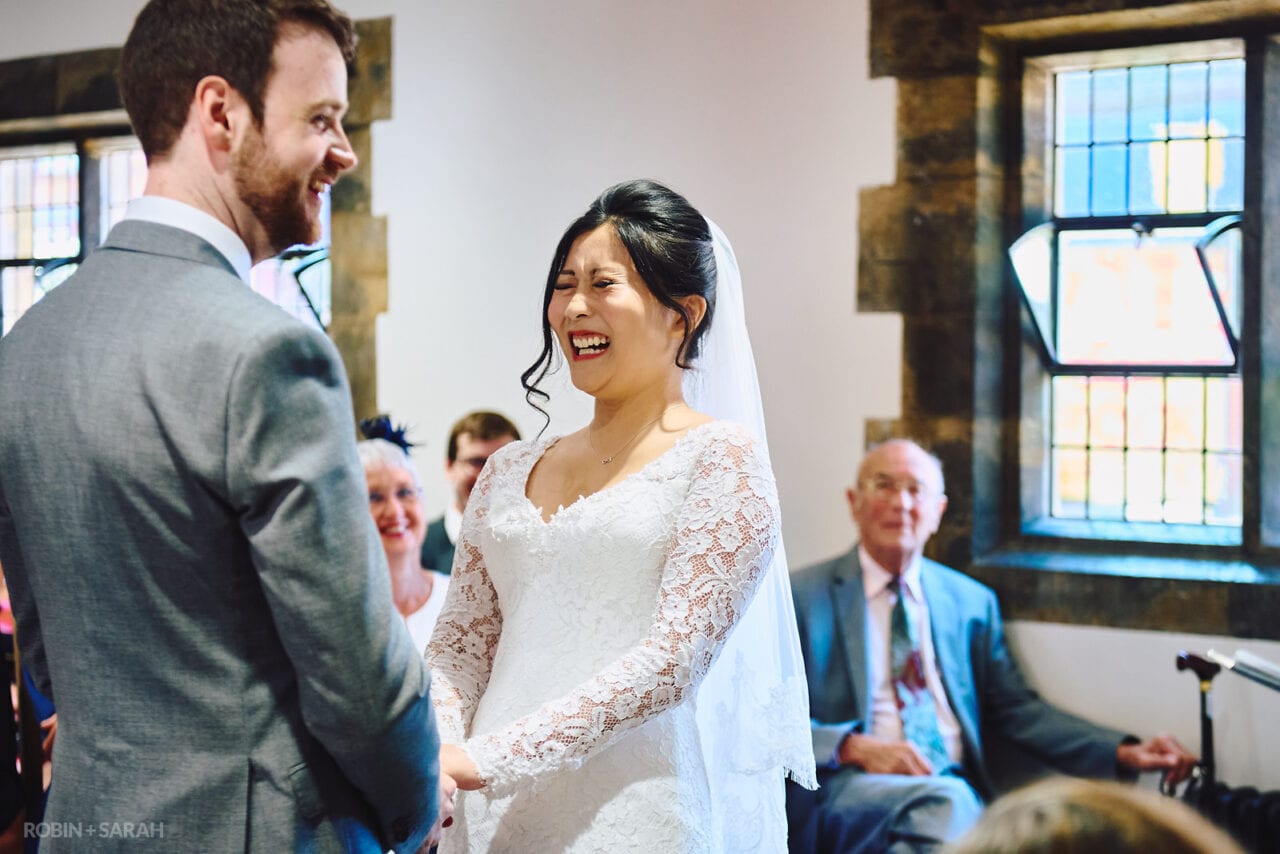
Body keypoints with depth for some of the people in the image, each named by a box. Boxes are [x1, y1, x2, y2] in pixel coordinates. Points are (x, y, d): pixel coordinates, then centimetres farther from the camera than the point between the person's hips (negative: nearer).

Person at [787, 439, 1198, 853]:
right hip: (846, 787, -4)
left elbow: (1016, 709, 16)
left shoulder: (972, 602, 19)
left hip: (956, 789, 5)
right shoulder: (802, 597, 7)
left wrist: (1124, 753, 3)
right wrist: (855, 747, -17)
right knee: (944, 802, -35)